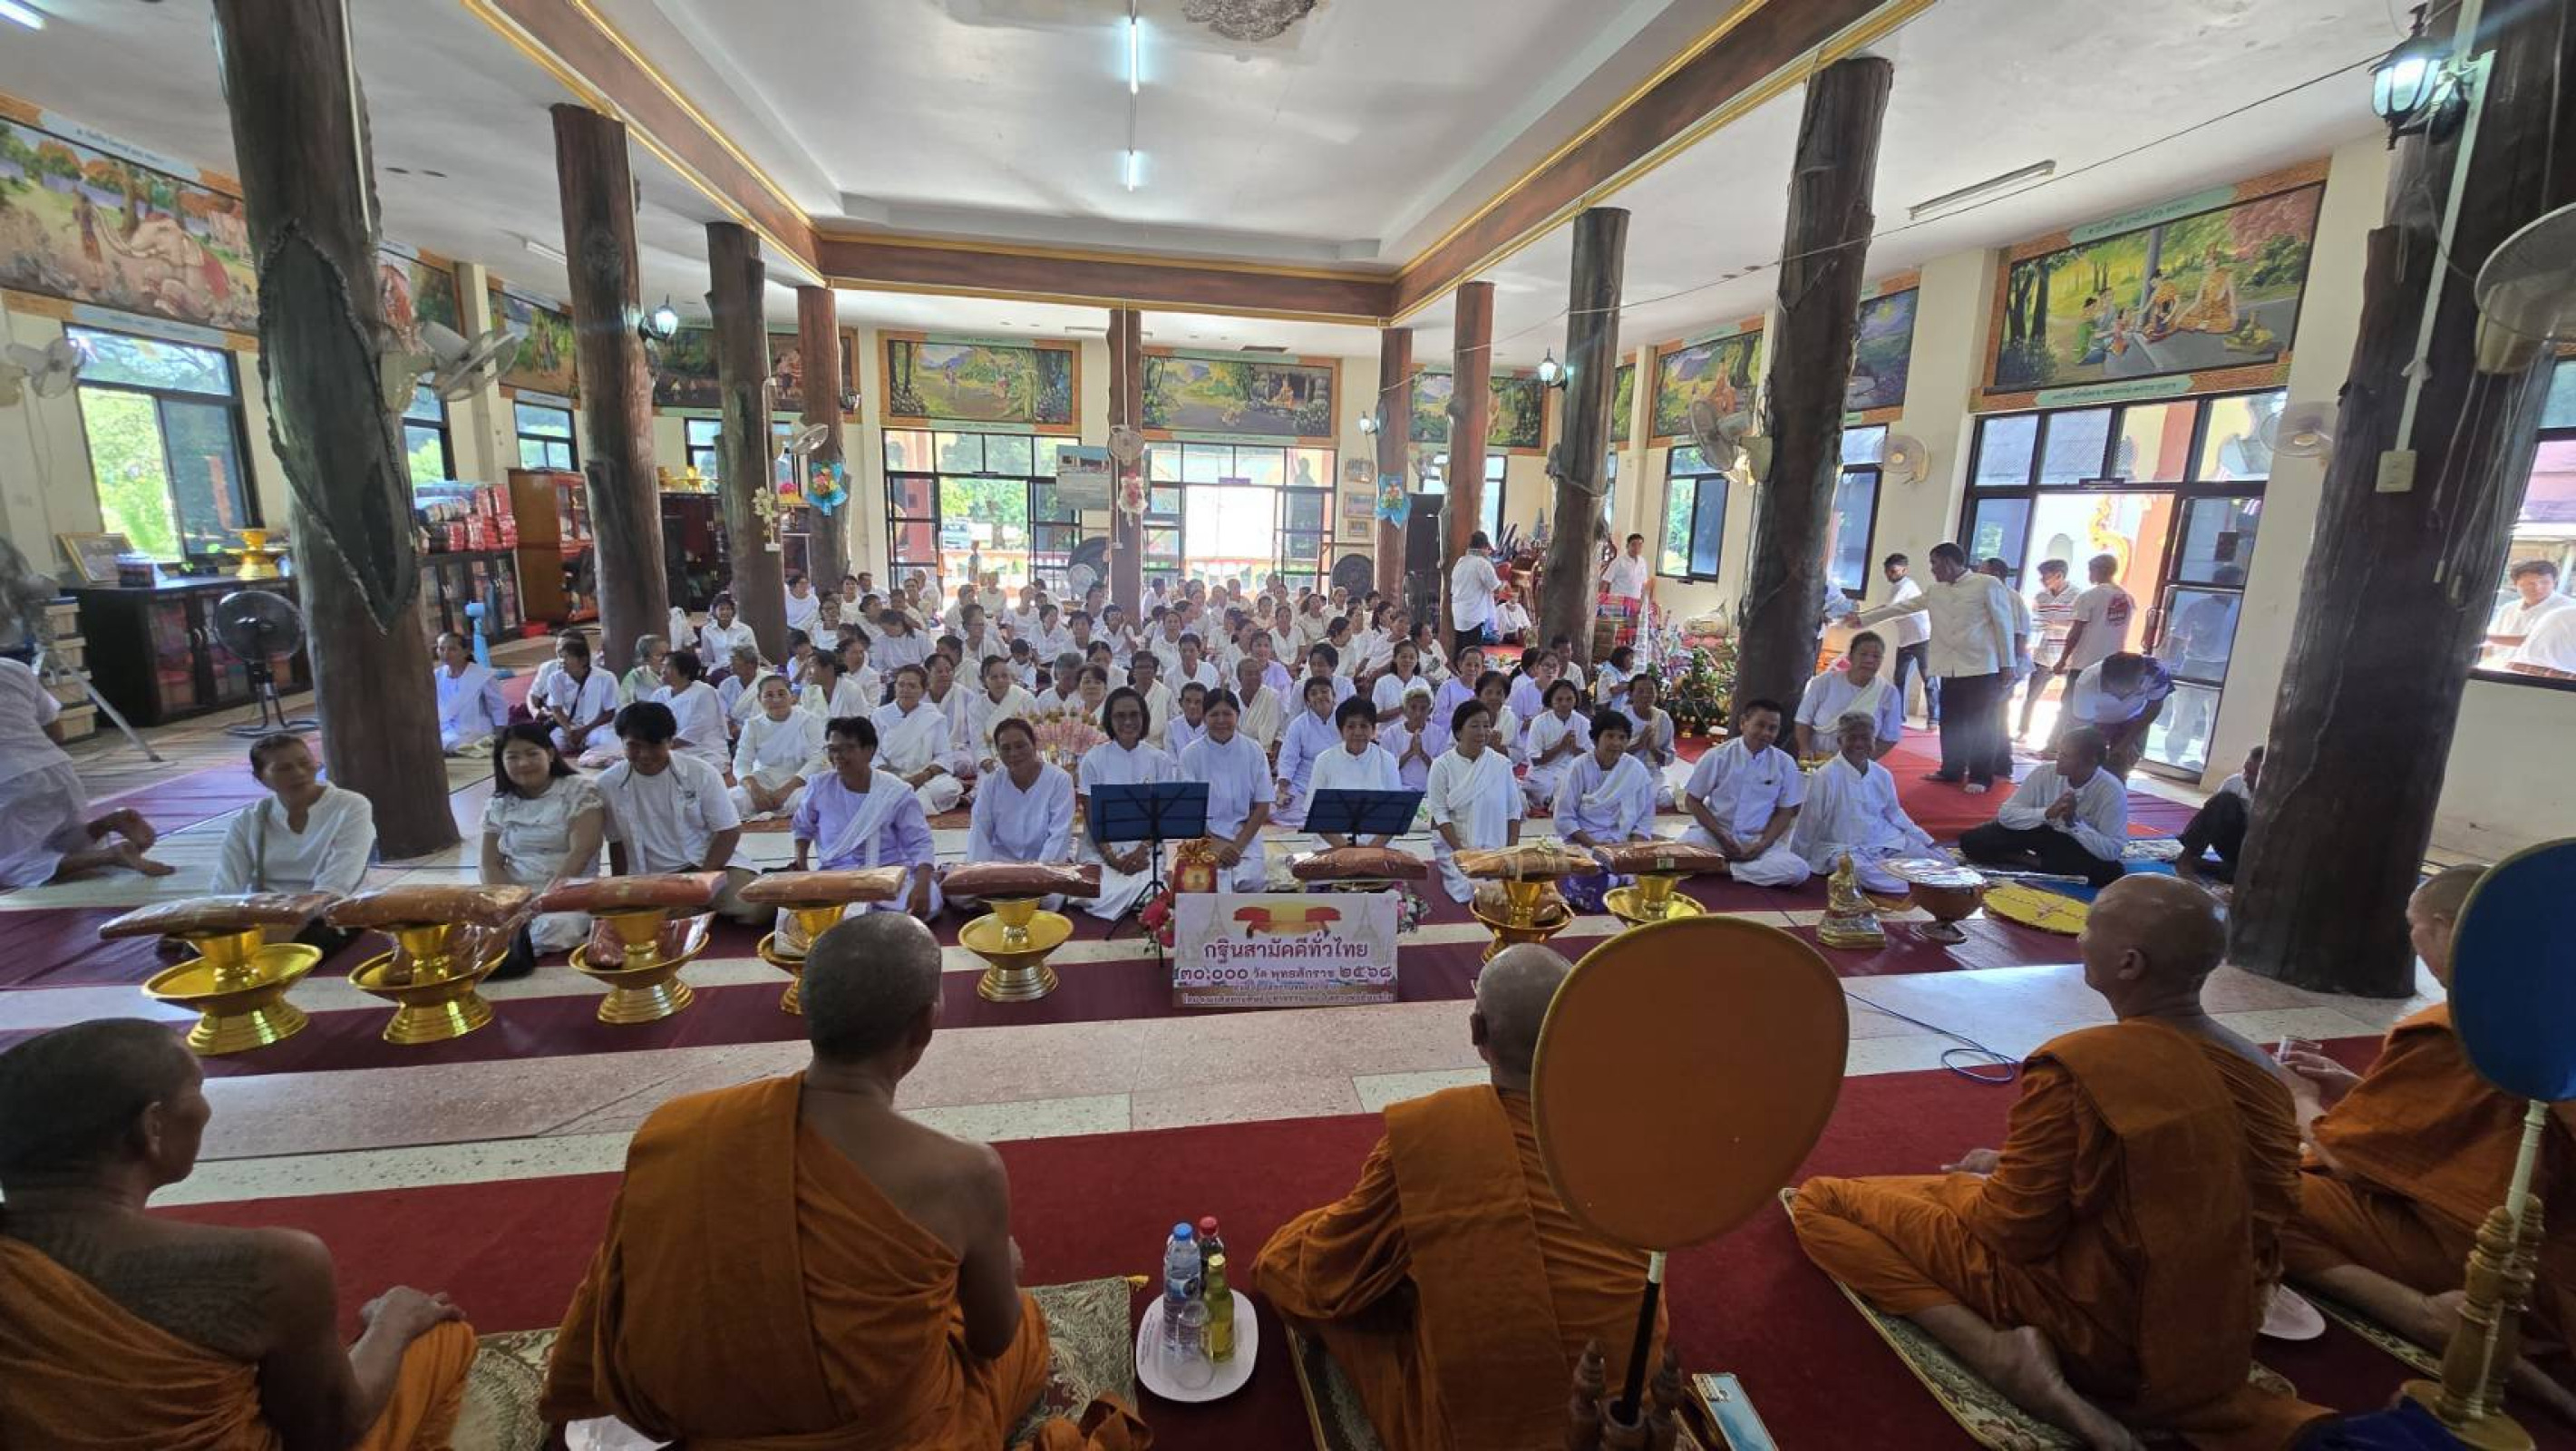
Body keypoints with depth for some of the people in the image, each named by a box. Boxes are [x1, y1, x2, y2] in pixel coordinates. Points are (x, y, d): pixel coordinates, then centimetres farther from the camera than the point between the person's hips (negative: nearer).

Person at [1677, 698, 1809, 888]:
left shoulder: (1785, 764, -1)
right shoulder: (1717, 757, -5)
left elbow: (1785, 812, 6)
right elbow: (1692, 801, 0)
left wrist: (1763, 844, -10)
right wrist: (1721, 836, -11)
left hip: (1758, 840, 2)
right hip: (1713, 833, -2)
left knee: (1798, 870, -27)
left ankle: (1723, 868, -18)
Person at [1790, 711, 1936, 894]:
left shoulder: (1882, 775, 3)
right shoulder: (1825, 776, -15)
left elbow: (1894, 814, 19)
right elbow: (1809, 823, -9)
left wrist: (1926, 841, 13)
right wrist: (1798, 862, -3)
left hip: (1887, 843, 6)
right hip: (1844, 849, -6)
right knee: (1859, 869, -36)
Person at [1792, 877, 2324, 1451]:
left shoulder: (2077, 1066, -28)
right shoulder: (2259, 1069, -6)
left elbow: (2014, 1232, -22)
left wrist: (1990, 1171, 1)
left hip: (2094, 1329, -8)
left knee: (1820, 1199, -3)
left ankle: (2004, 1353, -14)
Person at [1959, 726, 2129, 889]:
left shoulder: (2113, 791, -21)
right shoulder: (2045, 772, -18)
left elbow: (2112, 851, -23)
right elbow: (2006, 813, -18)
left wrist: (2074, 822, -34)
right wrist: (2047, 813, -33)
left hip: (2082, 846, 0)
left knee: (2109, 872, -34)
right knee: (1972, 841, -21)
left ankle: (2032, 862, -16)